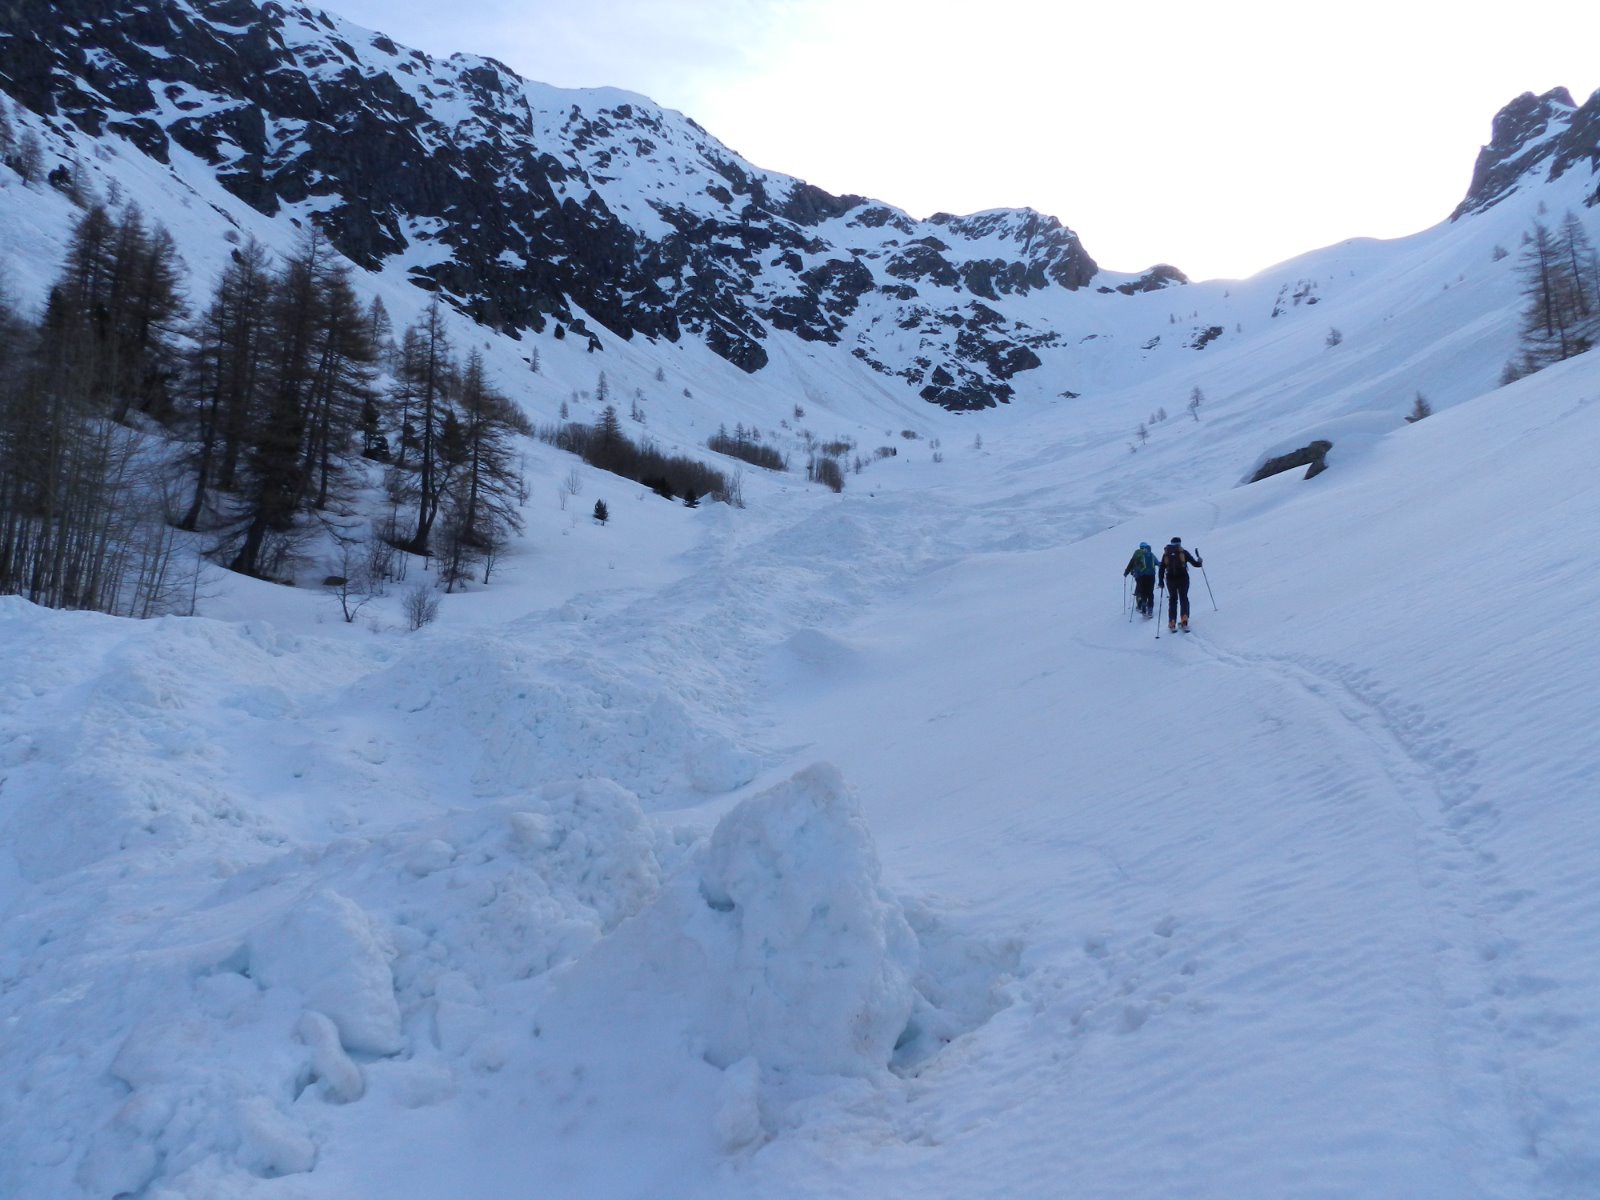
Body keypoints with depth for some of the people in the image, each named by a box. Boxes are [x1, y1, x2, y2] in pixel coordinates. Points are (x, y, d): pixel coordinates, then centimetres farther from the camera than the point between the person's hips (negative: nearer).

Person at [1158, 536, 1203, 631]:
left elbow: (1161, 569, 5)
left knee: (1173, 599, 13)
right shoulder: (1183, 552, 0)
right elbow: (1194, 563, 0)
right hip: (1183, 578, -2)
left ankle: (1172, 624, 7)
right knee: (1184, 598, 12)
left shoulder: (1166, 553, 6)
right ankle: (1184, 621, 0)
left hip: (1170, 579, 2)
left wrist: (1161, 581, 13)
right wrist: (1200, 562, 22)